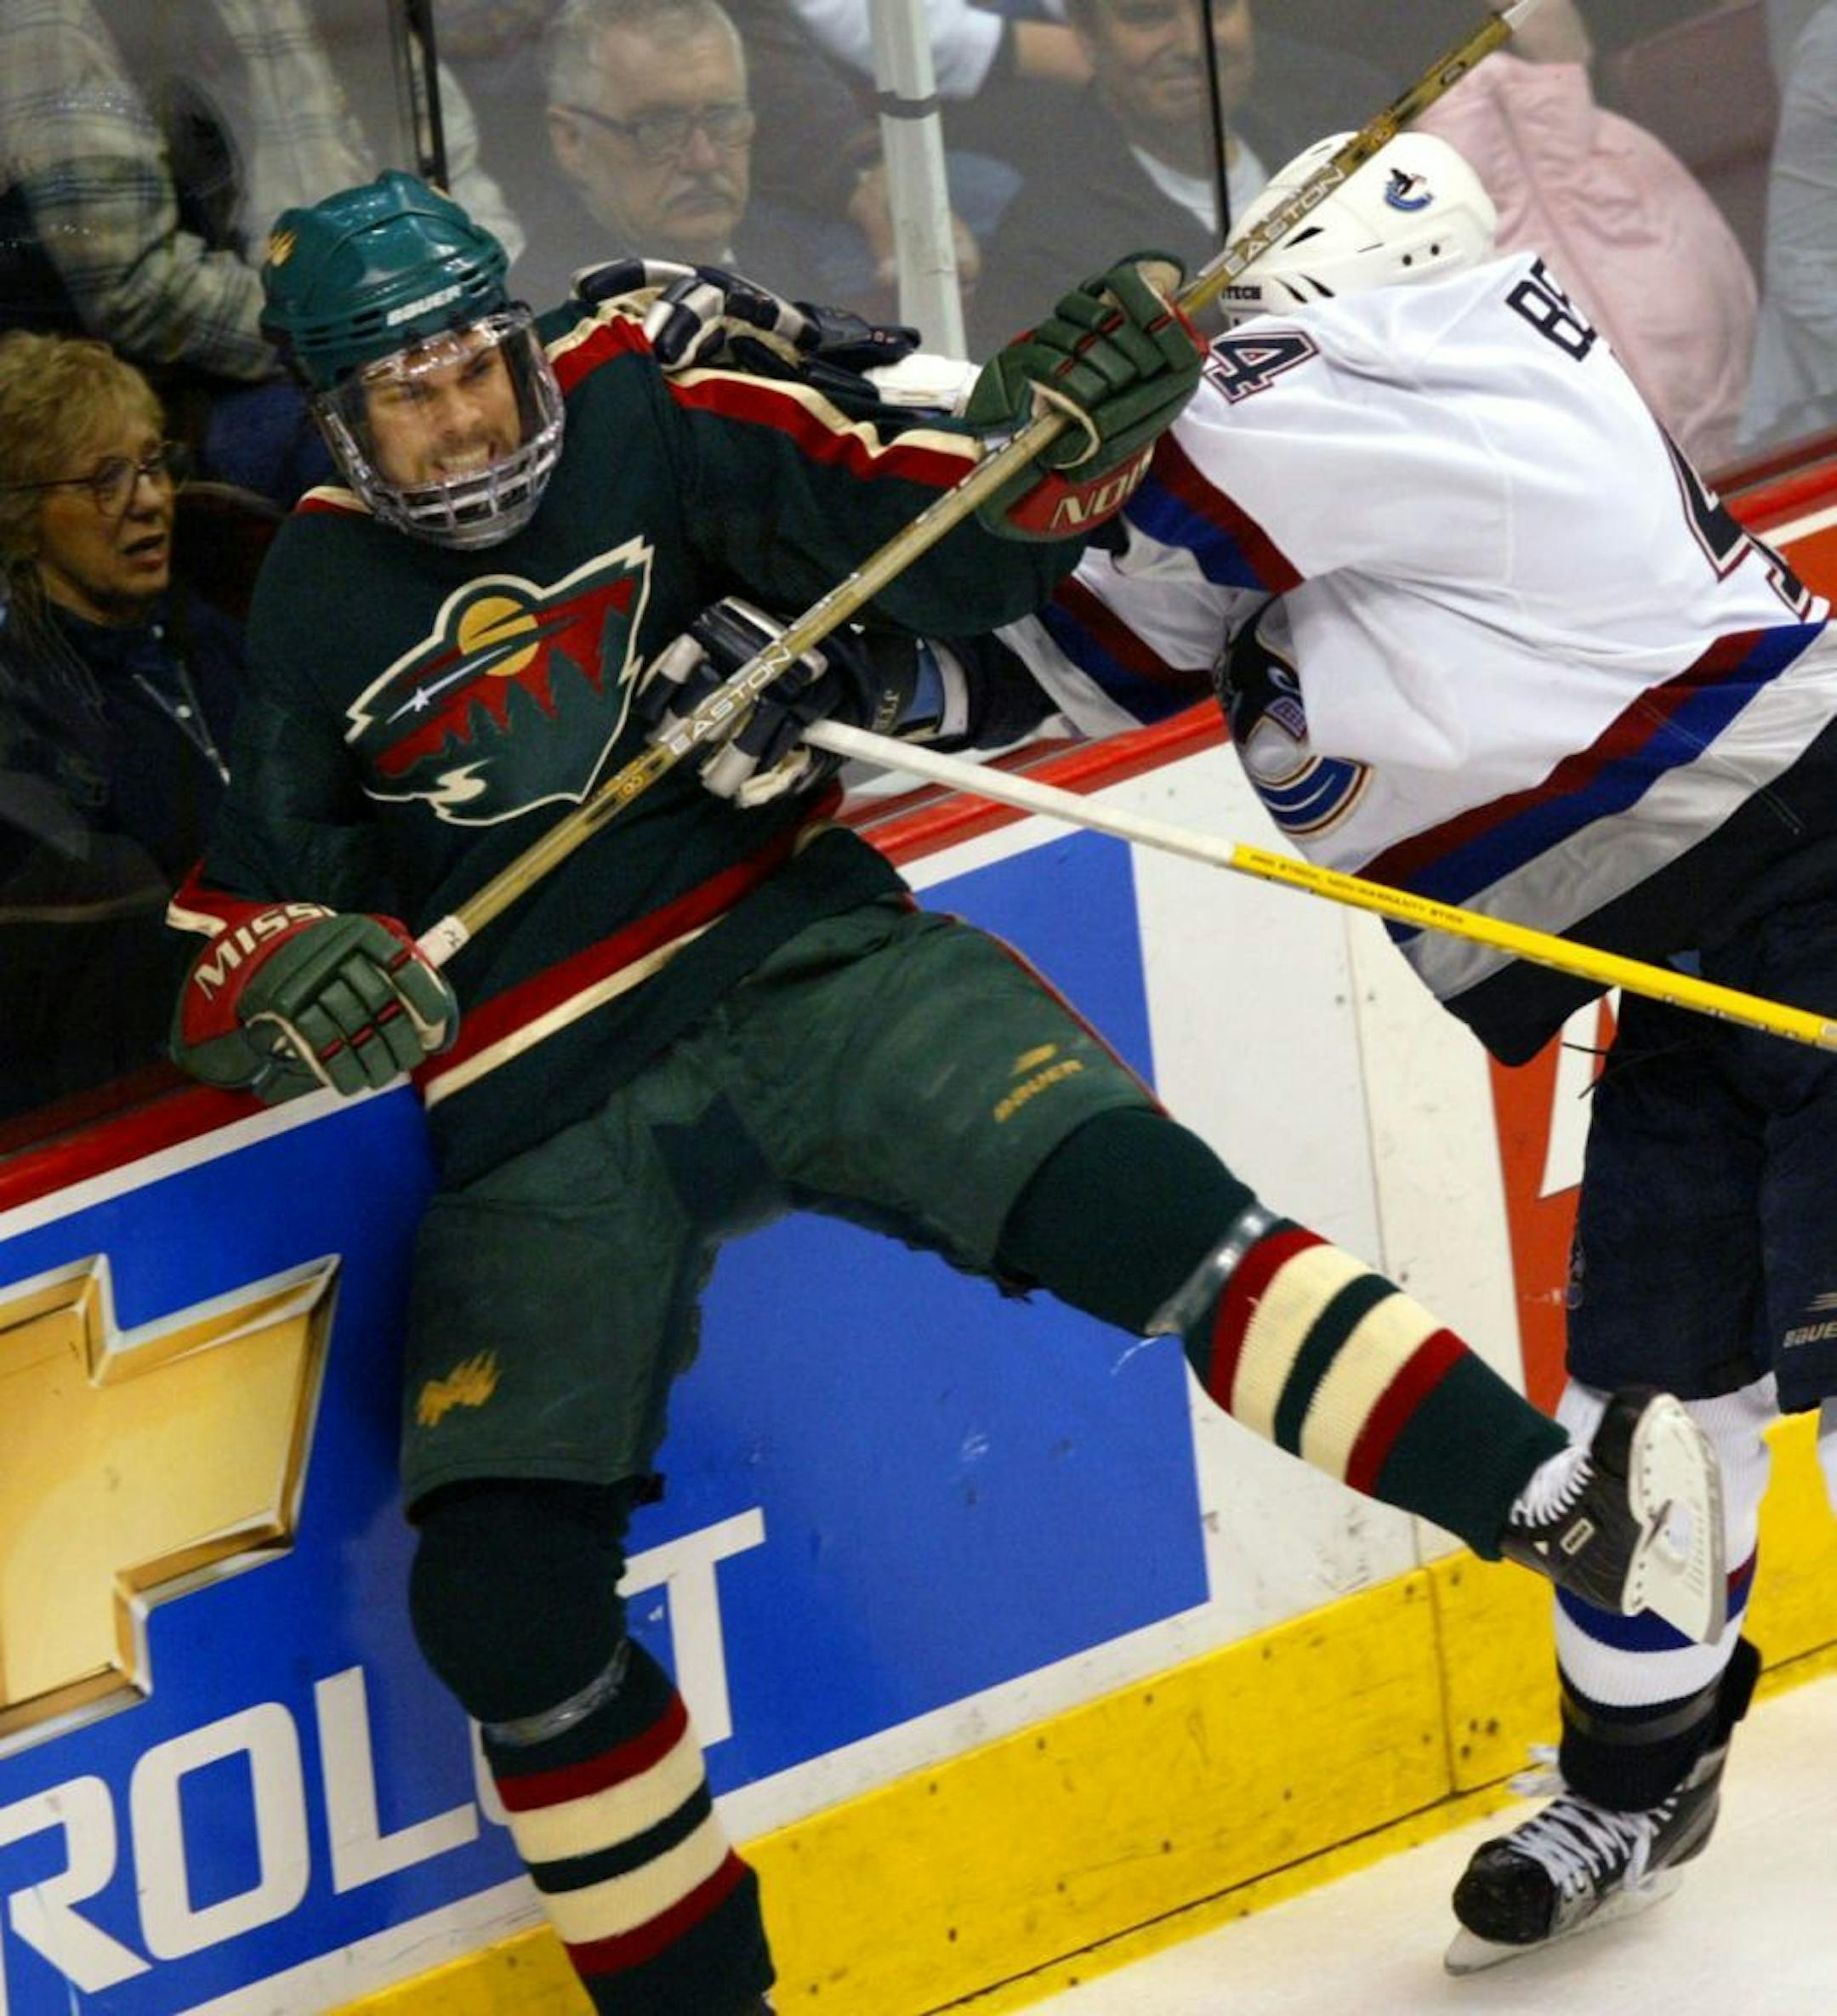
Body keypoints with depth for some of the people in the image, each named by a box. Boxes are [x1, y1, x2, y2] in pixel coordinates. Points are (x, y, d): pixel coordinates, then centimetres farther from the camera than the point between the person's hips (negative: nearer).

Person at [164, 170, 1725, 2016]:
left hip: (796, 956, -1)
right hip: (539, 1123, 1)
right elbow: (214, 919, 4)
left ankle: (1558, 1505, -28)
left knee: (1115, 1188, -26)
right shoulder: (306, 619, -1)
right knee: (500, 1589, -11)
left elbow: (950, 547, -2)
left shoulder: (648, 424, -1)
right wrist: (287, 981, -19)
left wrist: (1055, 430, -22)